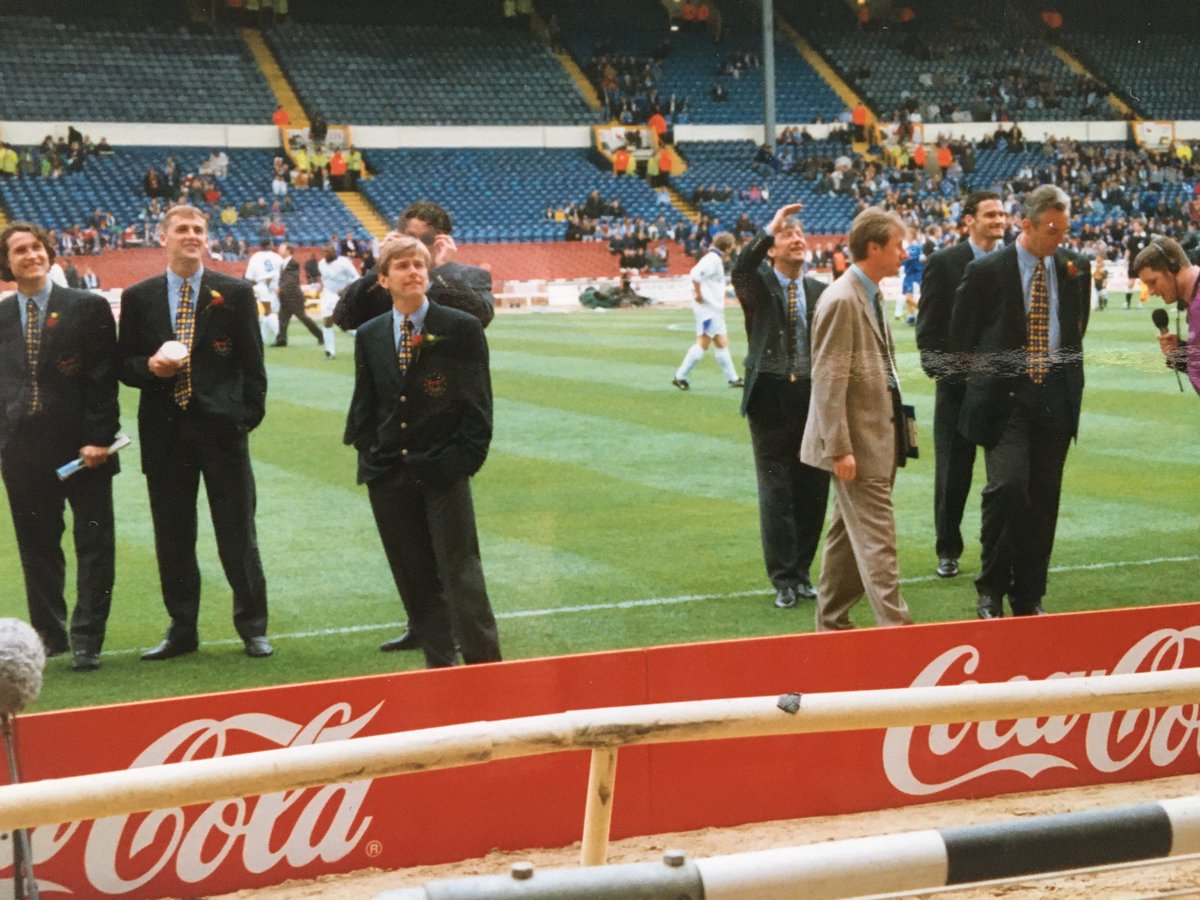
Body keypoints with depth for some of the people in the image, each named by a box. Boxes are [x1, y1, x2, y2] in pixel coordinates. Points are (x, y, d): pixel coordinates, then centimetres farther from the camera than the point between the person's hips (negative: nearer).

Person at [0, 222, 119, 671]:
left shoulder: (88, 309, -3)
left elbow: (103, 379, -6)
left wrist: (98, 439, -13)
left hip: (81, 446, -3)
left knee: (94, 547, 1)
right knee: (36, 547, 10)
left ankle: (87, 641, 9)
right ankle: (49, 634, 23)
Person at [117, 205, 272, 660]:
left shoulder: (235, 294, 4)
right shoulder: (138, 298, 8)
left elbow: (252, 364, 4)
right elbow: (125, 364, 10)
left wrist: (248, 416, -5)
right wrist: (151, 367, -12)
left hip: (222, 430, -2)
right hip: (164, 432, 2)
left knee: (238, 536, 2)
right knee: (172, 537, 7)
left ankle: (252, 627, 13)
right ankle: (182, 630, 18)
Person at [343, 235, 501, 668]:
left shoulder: (461, 328, -2)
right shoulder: (369, 336, 9)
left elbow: (477, 402, -2)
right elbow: (364, 404, 15)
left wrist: (463, 458, -9)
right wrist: (367, 453, 4)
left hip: (444, 470, -4)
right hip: (388, 471, 4)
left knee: (461, 573, -4)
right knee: (414, 576, 8)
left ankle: (483, 661, 3)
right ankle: (438, 661, 17)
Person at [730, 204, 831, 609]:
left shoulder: (821, 292, 8)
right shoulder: (758, 286, -1)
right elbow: (741, 269, -25)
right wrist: (770, 227, -29)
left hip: (812, 397, 3)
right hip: (770, 398, -3)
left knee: (812, 491, 7)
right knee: (776, 492, 0)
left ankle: (801, 573, 20)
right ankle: (783, 580, 8)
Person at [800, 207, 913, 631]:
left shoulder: (871, 297, 13)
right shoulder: (841, 301, -16)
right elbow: (828, 381, -19)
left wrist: (893, 430, 17)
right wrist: (840, 449, -22)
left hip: (878, 437, 10)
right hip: (858, 441, -10)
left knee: (847, 535, 15)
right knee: (876, 536, -9)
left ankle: (831, 622, 23)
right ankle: (893, 622, -8)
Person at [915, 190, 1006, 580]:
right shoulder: (943, 263, -4)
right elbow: (928, 329, -4)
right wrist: (942, 371, -11)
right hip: (958, 386, -2)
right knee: (952, 473, 7)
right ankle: (948, 551, 19)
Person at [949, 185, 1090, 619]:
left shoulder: (1074, 270, 7)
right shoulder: (986, 272, -4)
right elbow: (960, 338, 3)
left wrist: (1069, 380, 14)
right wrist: (985, 383, 3)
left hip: (1055, 400, 4)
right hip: (1005, 399, -4)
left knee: (1043, 500, 5)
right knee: (1008, 485, -18)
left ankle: (1029, 596, 16)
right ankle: (991, 588, -2)